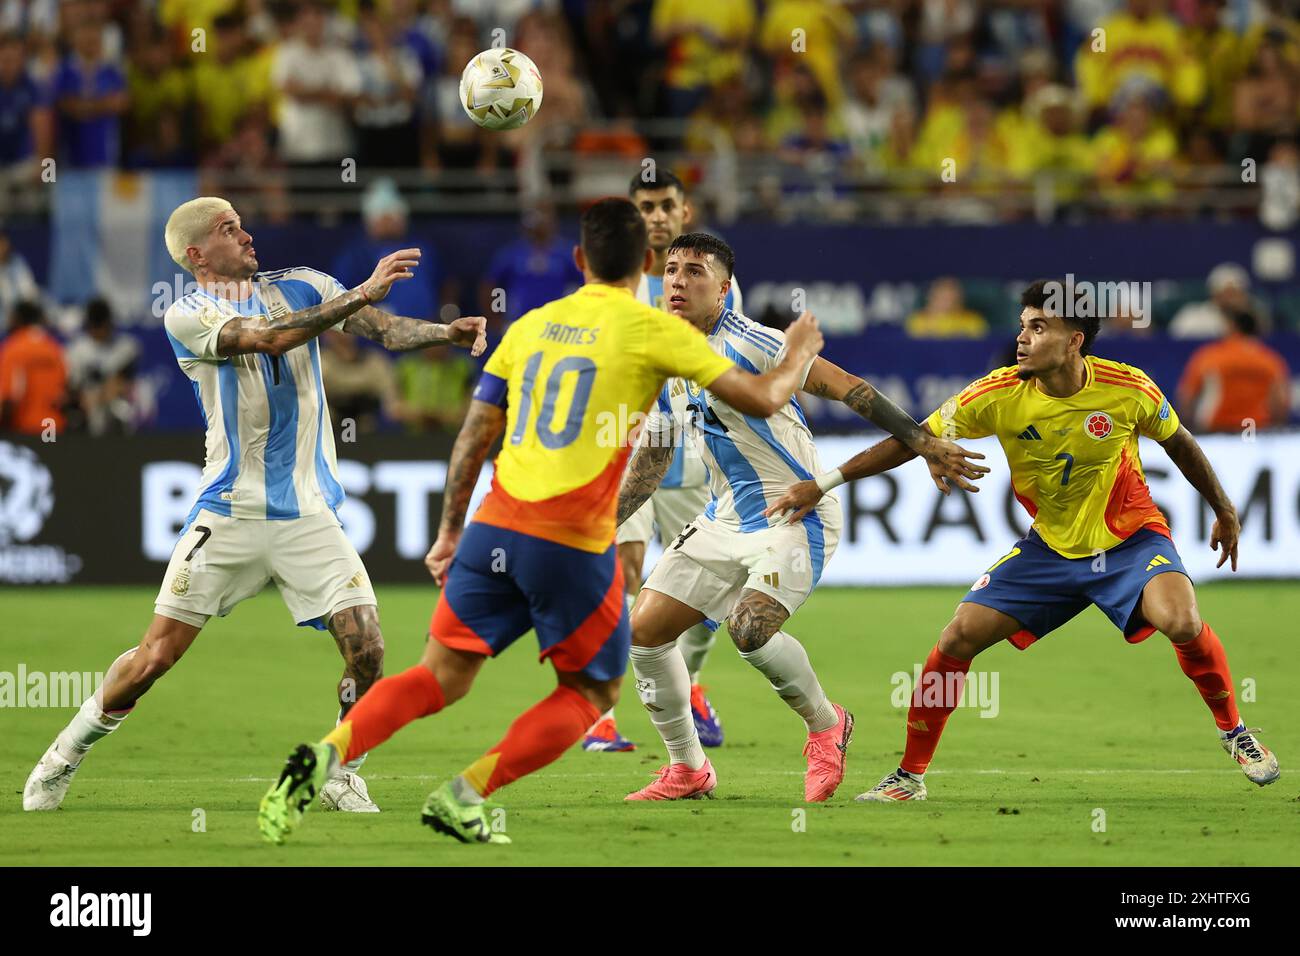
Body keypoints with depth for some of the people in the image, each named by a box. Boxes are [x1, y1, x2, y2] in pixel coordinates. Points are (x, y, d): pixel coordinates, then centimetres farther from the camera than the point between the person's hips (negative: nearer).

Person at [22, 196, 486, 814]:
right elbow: (268, 337, -21)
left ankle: (342, 777, 10)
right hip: (228, 514, -3)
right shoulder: (187, 315, -4)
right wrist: (362, 293, -26)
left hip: (309, 514, 3)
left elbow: (386, 330, -2)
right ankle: (66, 754, 19)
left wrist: (446, 332, -22)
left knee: (366, 651, -11)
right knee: (156, 655, -2)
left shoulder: (299, 286, 9)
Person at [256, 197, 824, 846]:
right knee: (590, 692, 14)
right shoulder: (654, 330, 0)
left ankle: (327, 755, -14)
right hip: (573, 546, -4)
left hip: (495, 527, 4)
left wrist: (450, 533, 21)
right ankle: (465, 794, -2)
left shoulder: (531, 326, 13)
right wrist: (798, 357, 22)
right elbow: (762, 399, 2)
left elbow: (474, 436, 14)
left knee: (440, 677, 10)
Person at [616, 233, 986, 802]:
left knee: (750, 628, -29)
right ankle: (687, 770, 16)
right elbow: (651, 457, 22)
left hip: (794, 516, -8)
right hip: (724, 517, 8)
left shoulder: (745, 343, -16)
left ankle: (826, 724, -1)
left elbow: (845, 387, -18)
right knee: (643, 629, 0)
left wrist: (924, 444, -23)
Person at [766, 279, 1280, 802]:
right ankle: (909, 776, 6)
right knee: (959, 636, -10)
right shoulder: (998, 395, -18)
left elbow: (1179, 444, 1)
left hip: (1130, 537, -2)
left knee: (1181, 622, -30)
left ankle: (1235, 733, -2)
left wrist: (1223, 510, 13)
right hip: (1051, 546, 2)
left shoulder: (1128, 390, -20)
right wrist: (822, 483, -15)